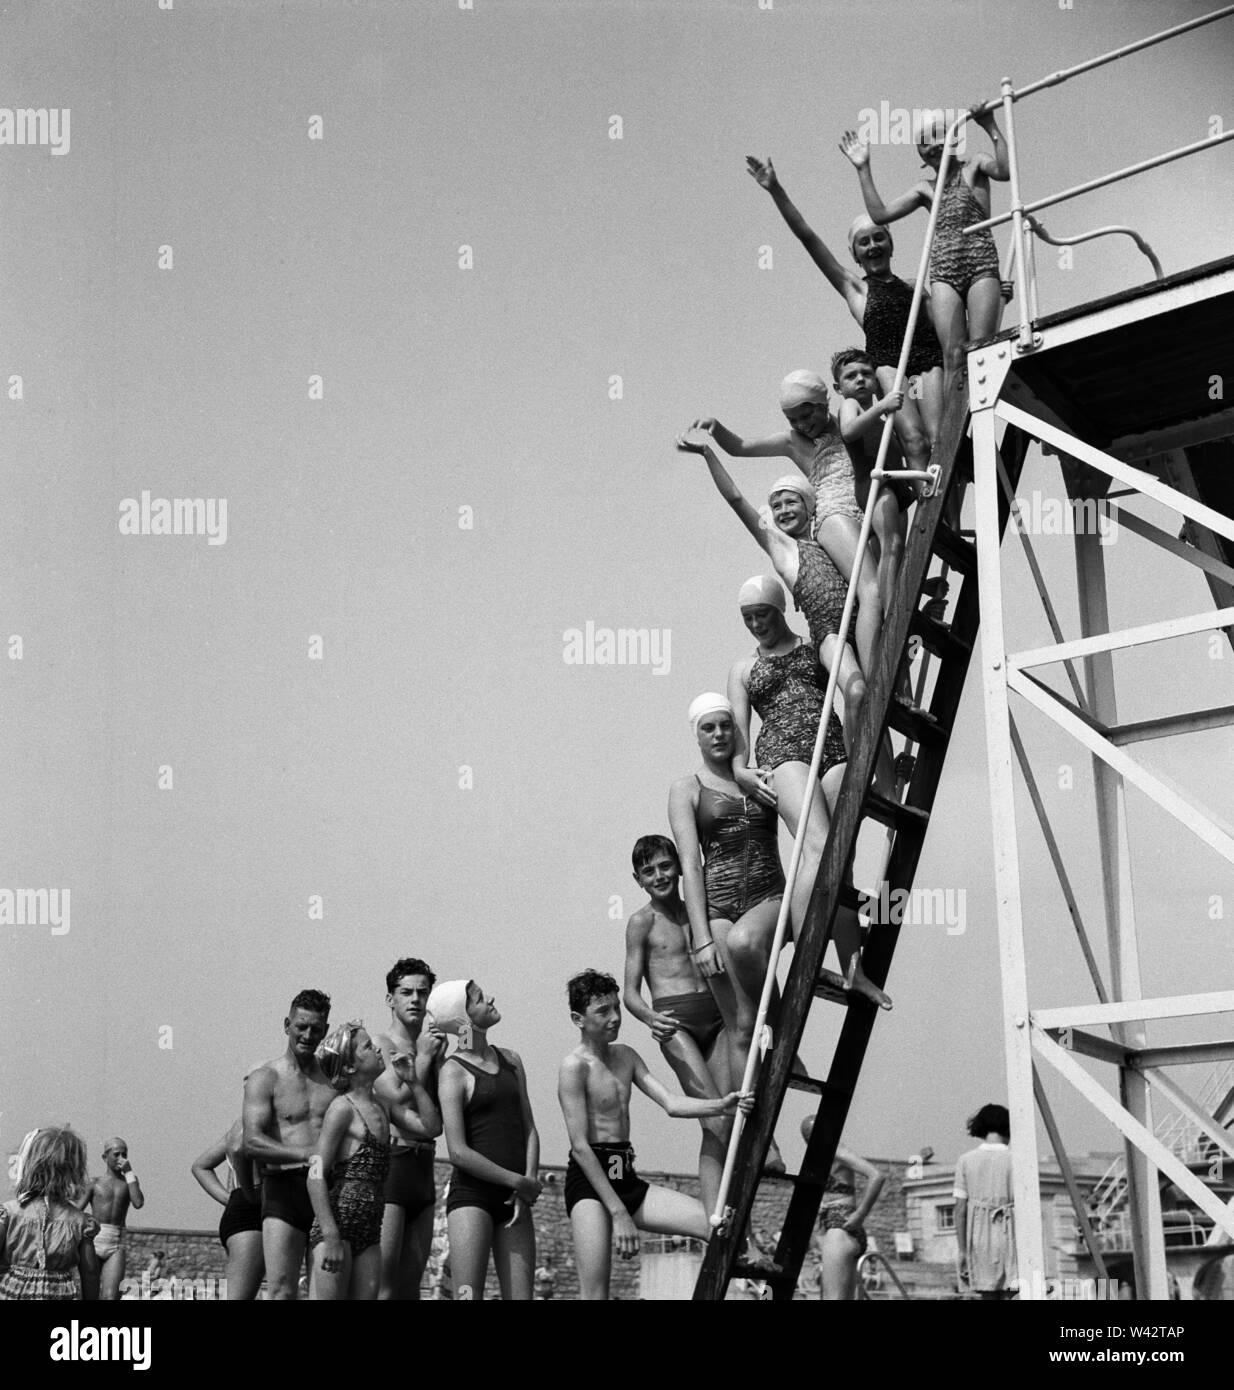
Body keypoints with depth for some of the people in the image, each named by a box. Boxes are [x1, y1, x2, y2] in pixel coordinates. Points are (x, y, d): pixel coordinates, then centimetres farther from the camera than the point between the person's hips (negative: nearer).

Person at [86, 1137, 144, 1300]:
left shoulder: (128, 1181, 12)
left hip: (116, 1246, 1)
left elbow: (138, 1203, -6)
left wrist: (129, 1173, -5)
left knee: (110, 1297, -15)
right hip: (94, 1243, -1)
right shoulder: (94, 1182, 5)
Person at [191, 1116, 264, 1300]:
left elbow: (200, 1166, 28)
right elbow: (237, 1149, -28)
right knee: (239, 1298, -18)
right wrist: (250, 1194, -15)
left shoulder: (241, 1124, 22)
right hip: (251, 1217, -10)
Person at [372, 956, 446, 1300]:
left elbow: (436, 1123, 5)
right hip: (390, 1164, -7)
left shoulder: (432, 1047, 15)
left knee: (411, 1284, 6)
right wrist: (424, 1058, -5)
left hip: (423, 1166, 7)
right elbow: (398, 1101, -13)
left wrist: (437, 1058, -3)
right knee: (383, 1284, -11)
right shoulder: (378, 1044, -2)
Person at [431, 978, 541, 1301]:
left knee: (520, 1297, 2)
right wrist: (518, 1182, -10)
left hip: (513, 1201, 6)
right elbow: (458, 1152, -12)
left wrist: (530, 1183, -4)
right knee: (469, 1296, -10)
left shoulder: (510, 1060, 14)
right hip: (471, 1193, -6)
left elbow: (529, 1128, 12)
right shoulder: (454, 1071, -6)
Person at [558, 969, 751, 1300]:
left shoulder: (626, 1057, 16)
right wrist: (618, 1213, -18)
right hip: (588, 1181, -8)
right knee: (594, 1295, -14)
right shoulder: (575, 1067, -9)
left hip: (627, 1181, 8)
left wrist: (720, 1106, -15)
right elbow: (580, 1146, -14)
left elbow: (671, 1104, 6)